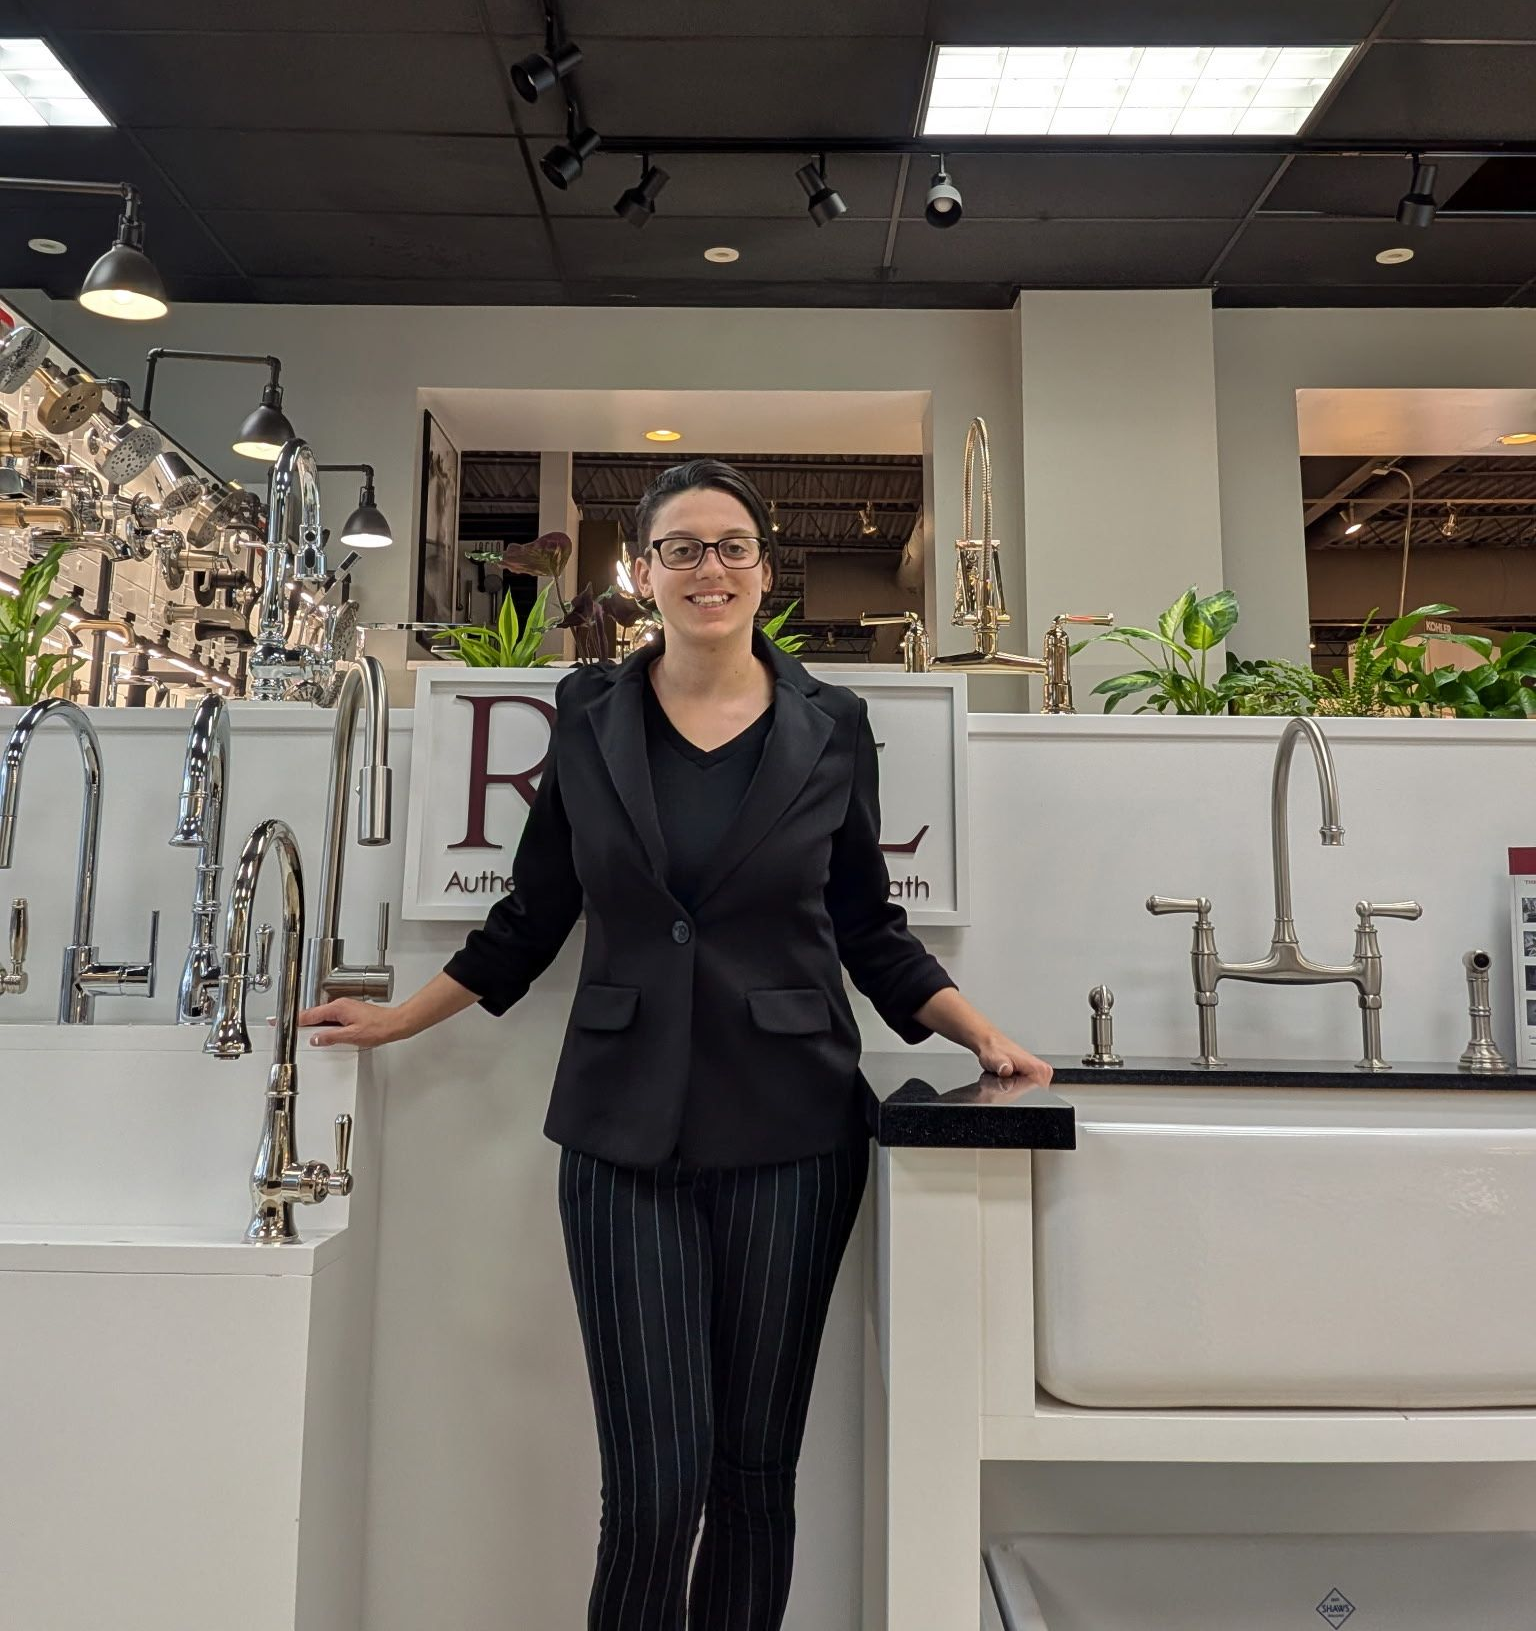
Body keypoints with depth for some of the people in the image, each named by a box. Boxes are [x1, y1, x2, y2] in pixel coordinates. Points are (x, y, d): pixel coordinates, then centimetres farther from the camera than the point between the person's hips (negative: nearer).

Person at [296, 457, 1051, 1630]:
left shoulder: (831, 726, 2)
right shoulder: (589, 714, 4)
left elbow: (870, 928, 8)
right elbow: (536, 912, 11)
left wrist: (984, 1037, -3)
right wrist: (401, 1018, 15)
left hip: (789, 1125, 0)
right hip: (624, 1128, 0)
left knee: (755, 1464, 10)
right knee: (657, 1478, 0)